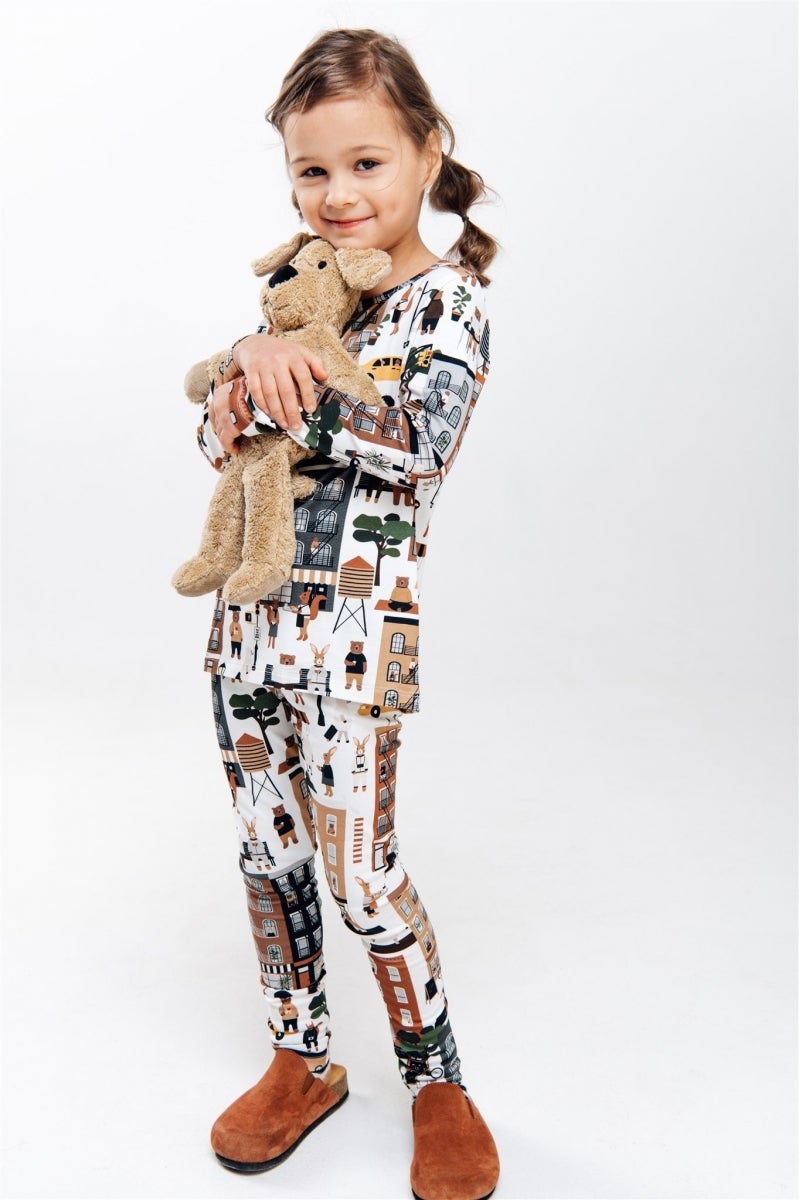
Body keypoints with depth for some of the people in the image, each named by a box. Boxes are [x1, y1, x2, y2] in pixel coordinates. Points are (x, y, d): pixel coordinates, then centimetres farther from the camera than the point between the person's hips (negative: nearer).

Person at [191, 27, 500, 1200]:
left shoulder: (446, 297, -4)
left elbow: (424, 437, -21)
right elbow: (221, 433, 13)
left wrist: (280, 368, -18)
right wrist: (246, 378, -9)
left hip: (353, 621, -6)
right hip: (251, 607, 7)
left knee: (359, 864, -1)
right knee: (266, 850, 14)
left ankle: (439, 1083, 23)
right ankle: (302, 1061, 34)